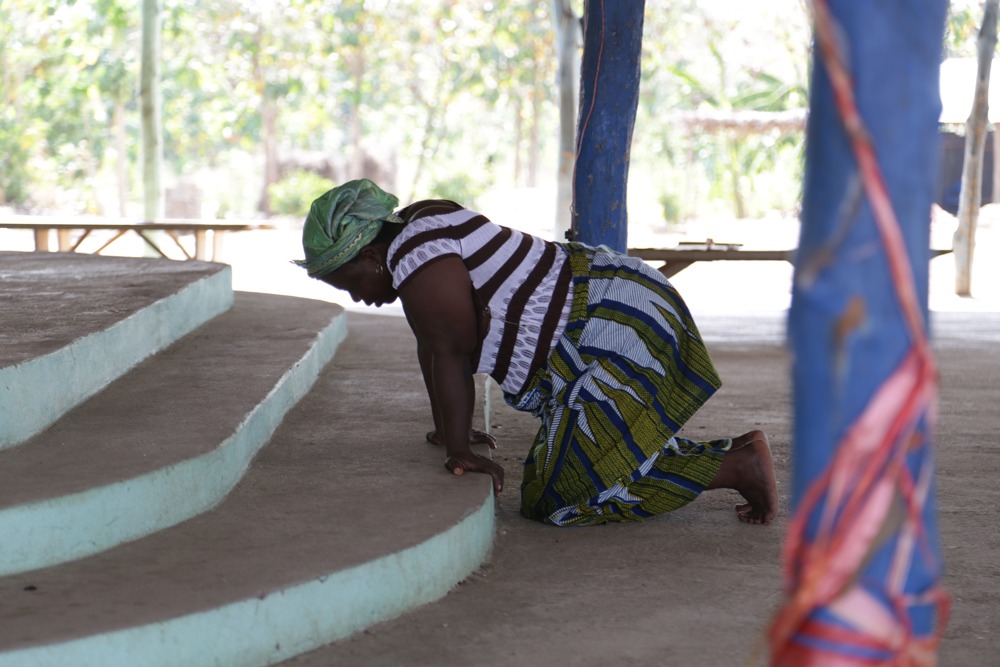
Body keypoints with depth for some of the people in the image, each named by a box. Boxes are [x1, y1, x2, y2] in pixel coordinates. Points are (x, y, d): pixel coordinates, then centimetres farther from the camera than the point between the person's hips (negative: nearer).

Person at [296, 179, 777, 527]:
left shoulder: (416, 253, -17)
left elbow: (450, 352, -18)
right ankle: (737, 451, 19)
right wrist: (449, 427, 26)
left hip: (620, 331, -11)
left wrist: (458, 449, -14)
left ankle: (736, 467, -5)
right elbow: (431, 343, 20)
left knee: (565, 498, -9)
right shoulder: (414, 230, 14)